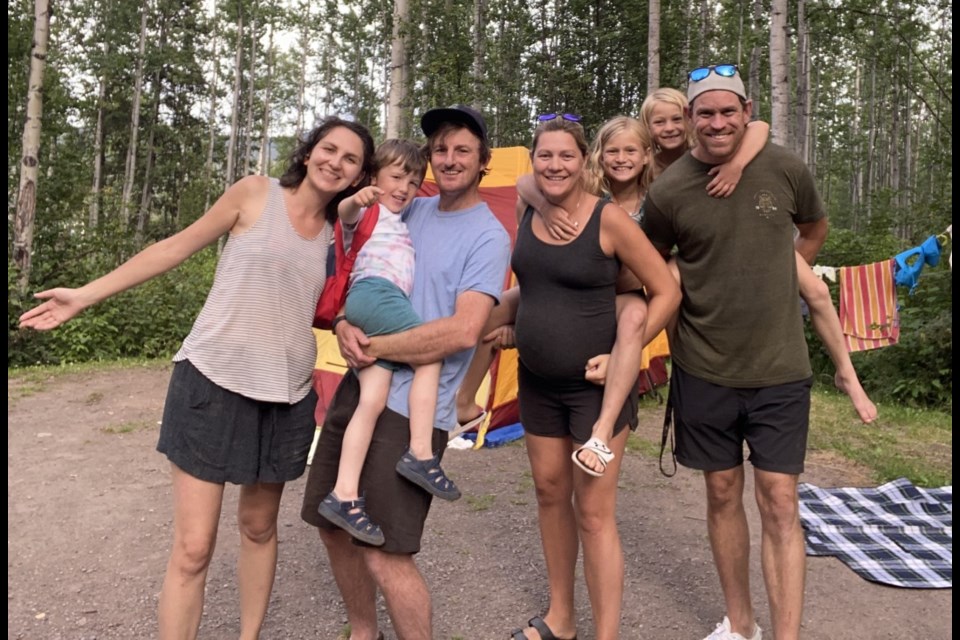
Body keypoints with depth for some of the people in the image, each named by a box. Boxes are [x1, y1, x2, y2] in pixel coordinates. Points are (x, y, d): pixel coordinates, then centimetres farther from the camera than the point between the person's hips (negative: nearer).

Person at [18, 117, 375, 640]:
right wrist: (84, 296, 3)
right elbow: (177, 248, 2)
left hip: (286, 396, 4)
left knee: (259, 527, 18)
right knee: (192, 548, -3)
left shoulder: (336, 234, 7)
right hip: (214, 381, -4)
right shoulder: (255, 193, -4)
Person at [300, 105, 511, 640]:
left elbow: (462, 331, -19)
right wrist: (345, 325, -5)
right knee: (334, 526, 17)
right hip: (359, 386, 7)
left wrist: (374, 347, -14)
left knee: (385, 556, -9)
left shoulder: (487, 236, -8)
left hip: (413, 407, -7)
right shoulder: (411, 211, 11)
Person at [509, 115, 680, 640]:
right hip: (537, 381, 6)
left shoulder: (609, 218, -15)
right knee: (549, 492, 16)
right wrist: (506, 324, 12)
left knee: (594, 512, -1)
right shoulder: (527, 212, 2)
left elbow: (666, 291, -11)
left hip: (596, 384, -6)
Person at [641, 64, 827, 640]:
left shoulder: (784, 168, -6)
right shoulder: (669, 191, -10)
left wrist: (768, 286, 10)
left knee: (780, 504, -1)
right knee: (724, 494, 12)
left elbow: (815, 230, 15)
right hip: (704, 370, 0)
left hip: (780, 370, 0)